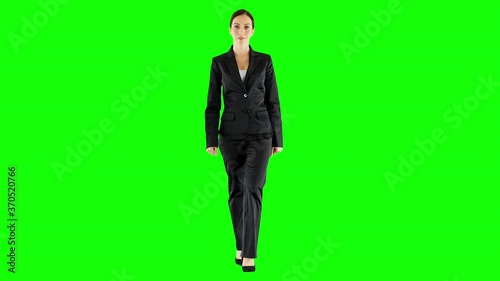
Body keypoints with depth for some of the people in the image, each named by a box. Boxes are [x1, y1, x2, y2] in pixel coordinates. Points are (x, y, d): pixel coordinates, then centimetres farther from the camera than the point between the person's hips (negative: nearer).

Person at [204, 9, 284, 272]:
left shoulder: (264, 61, 3)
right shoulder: (219, 62, 3)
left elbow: (273, 102, 4)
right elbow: (212, 104, 2)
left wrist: (278, 139, 1)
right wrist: (211, 139, -4)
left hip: (259, 133, -1)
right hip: (232, 134, 1)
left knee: (252, 189, -12)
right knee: (236, 190, 9)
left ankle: (248, 255, -10)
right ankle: (242, 244, 26)